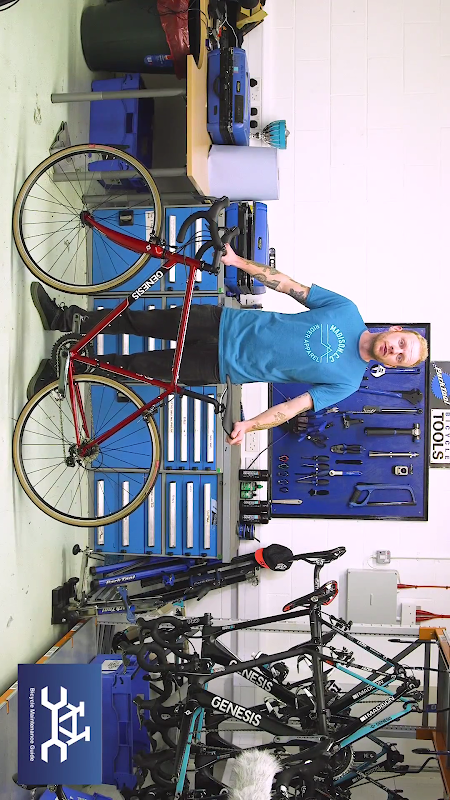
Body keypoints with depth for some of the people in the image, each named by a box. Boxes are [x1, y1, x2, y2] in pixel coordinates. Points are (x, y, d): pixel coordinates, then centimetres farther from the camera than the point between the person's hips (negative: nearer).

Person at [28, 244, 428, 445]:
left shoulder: (347, 382, -10)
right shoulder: (346, 310, -3)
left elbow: (293, 407, -15)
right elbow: (290, 286, 0)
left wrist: (249, 425, -30)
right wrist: (239, 261, -5)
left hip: (221, 367, -3)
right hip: (223, 322, 3)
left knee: (139, 367, -5)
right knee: (140, 321, 1)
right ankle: (65, 319, 18)